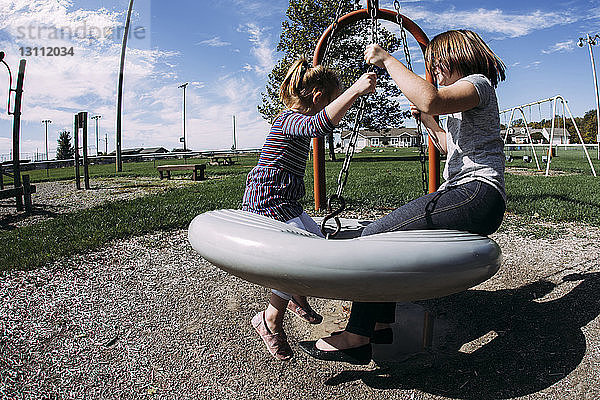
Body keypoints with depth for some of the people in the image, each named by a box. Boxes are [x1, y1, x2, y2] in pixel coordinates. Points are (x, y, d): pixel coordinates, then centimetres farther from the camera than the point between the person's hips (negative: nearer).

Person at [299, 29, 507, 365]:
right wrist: (428, 122, 34)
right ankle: (381, 323, 10)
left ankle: (357, 338, -16)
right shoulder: (466, 103, 28)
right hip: (465, 195, 11)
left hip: (476, 194, -11)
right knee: (388, 233, 10)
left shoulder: (478, 82, -4)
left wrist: (387, 59, -17)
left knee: (377, 235, -20)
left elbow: (430, 99, -28)